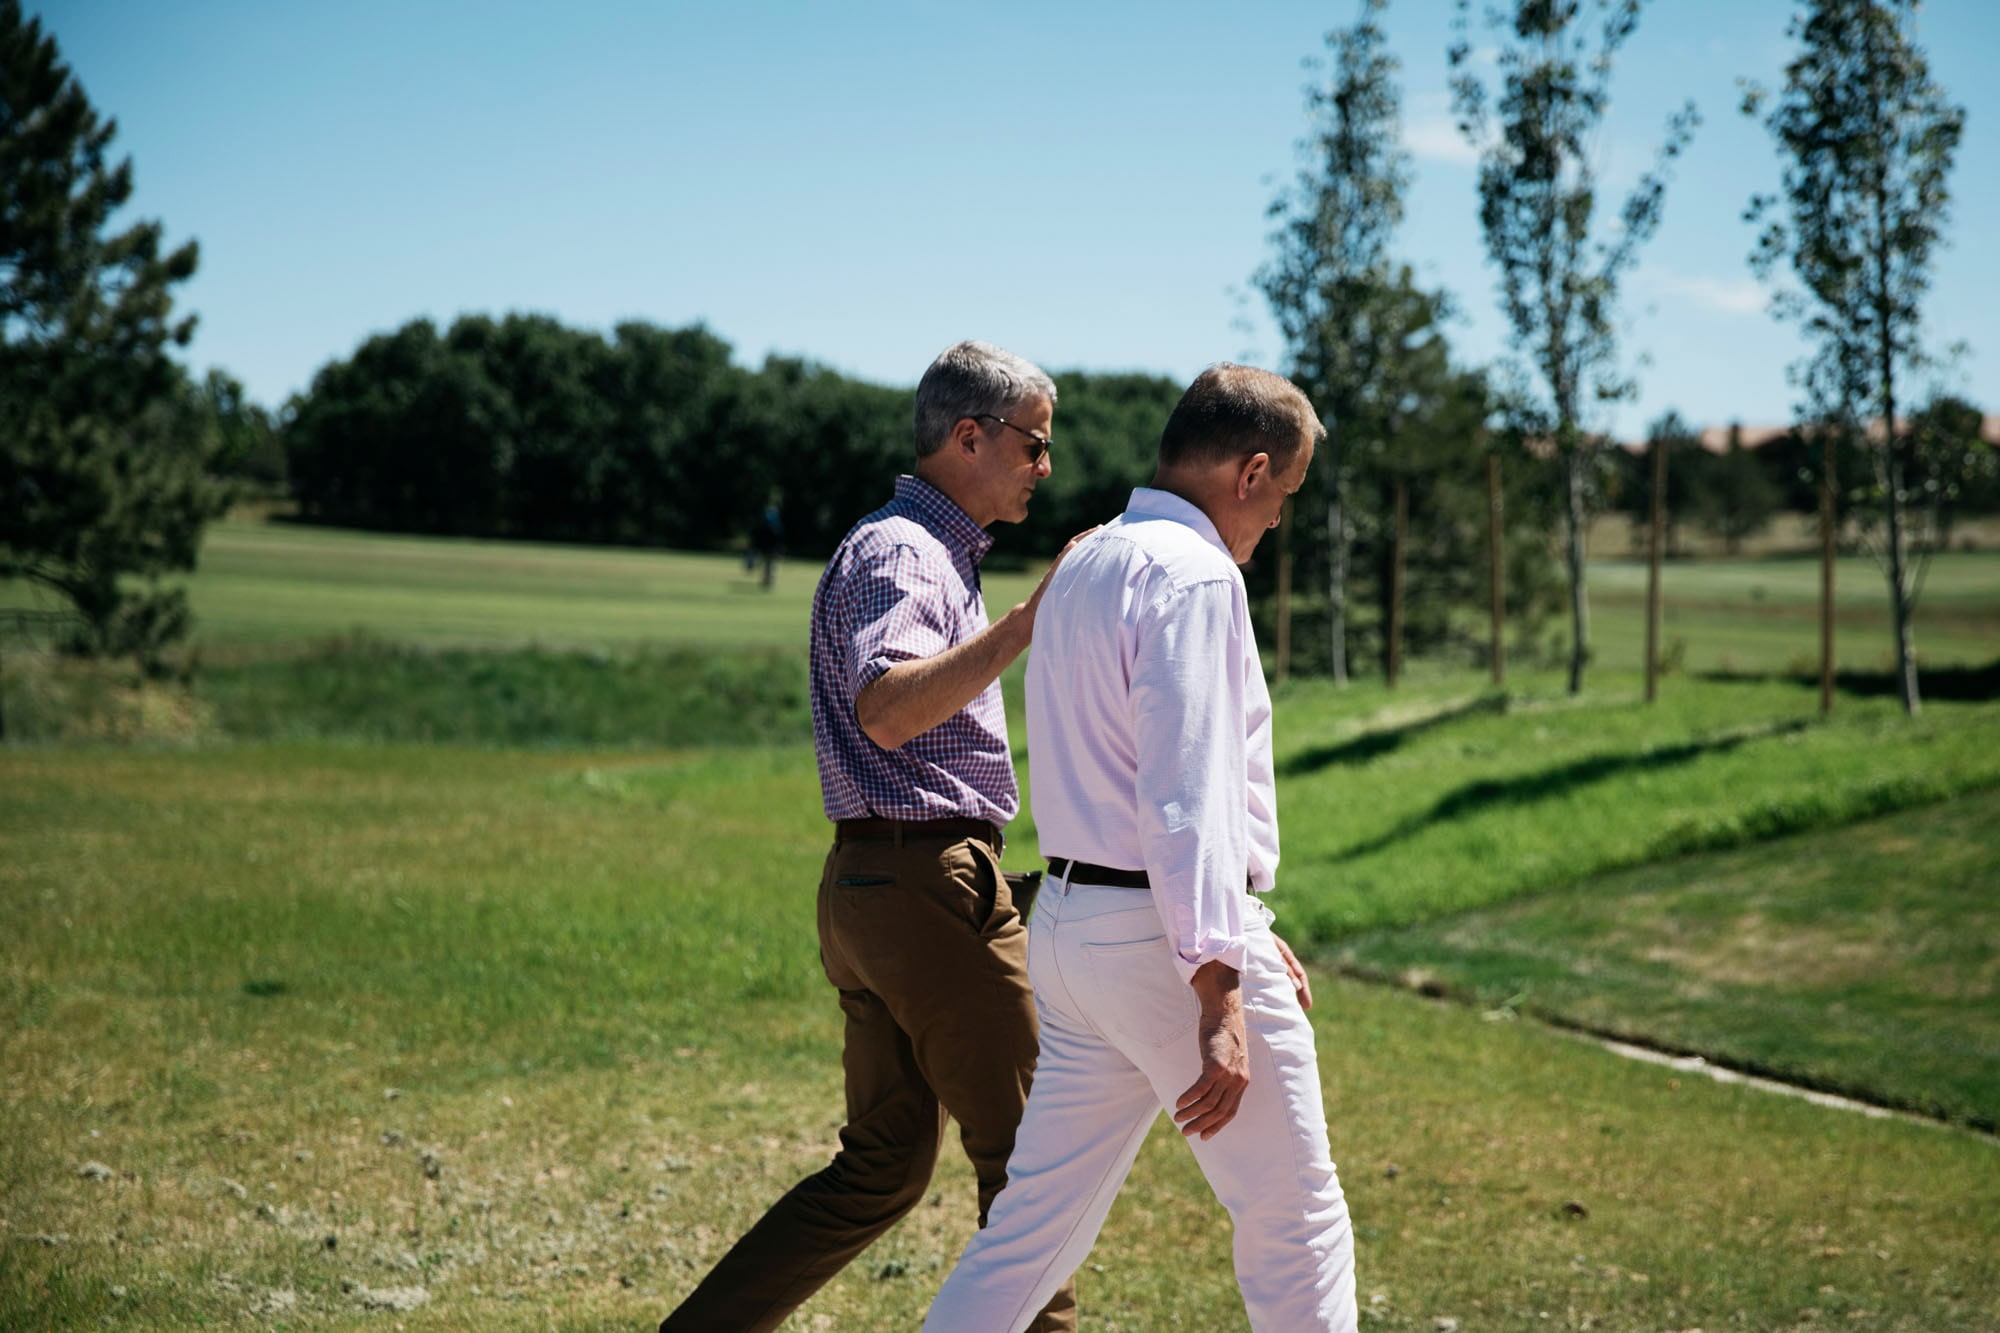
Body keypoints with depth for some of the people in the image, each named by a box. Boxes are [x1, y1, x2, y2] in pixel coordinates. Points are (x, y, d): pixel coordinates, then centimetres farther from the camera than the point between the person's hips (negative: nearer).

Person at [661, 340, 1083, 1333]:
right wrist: (1028, 621, -34)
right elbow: (885, 711, -31)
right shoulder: (897, 551, -12)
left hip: (871, 885, 10)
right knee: (1026, 1157, -1)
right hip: (924, 883, -10)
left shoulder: (933, 553, 21)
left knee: (882, 1168, 12)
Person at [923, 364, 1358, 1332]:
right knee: (1296, 1221, 5)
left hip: (1069, 923, 9)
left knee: (1038, 1220, 12)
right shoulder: (1192, 574, -14)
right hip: (1167, 935, -9)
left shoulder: (1083, 568, 16)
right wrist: (1219, 996, -23)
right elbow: (1184, 798, -22)